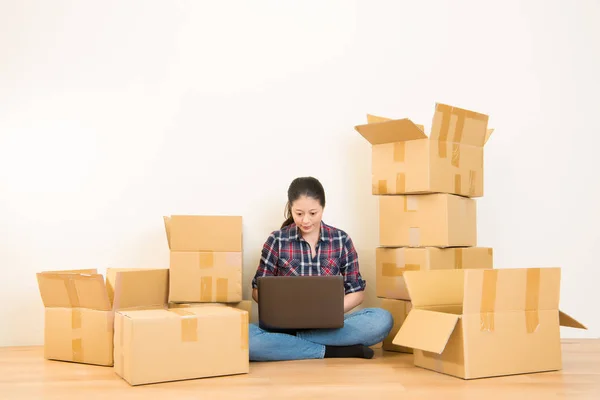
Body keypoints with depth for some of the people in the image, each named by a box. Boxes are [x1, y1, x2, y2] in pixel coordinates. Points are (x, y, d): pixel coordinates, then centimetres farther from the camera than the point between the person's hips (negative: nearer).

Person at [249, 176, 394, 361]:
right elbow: (259, 290, 4)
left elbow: (357, 292, 6)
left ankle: (292, 342, -23)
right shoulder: (277, 240, 0)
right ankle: (332, 351, -22)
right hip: (286, 324, -1)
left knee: (383, 319, -27)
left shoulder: (341, 240, 2)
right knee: (246, 337, -34)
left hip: (328, 324, 1)